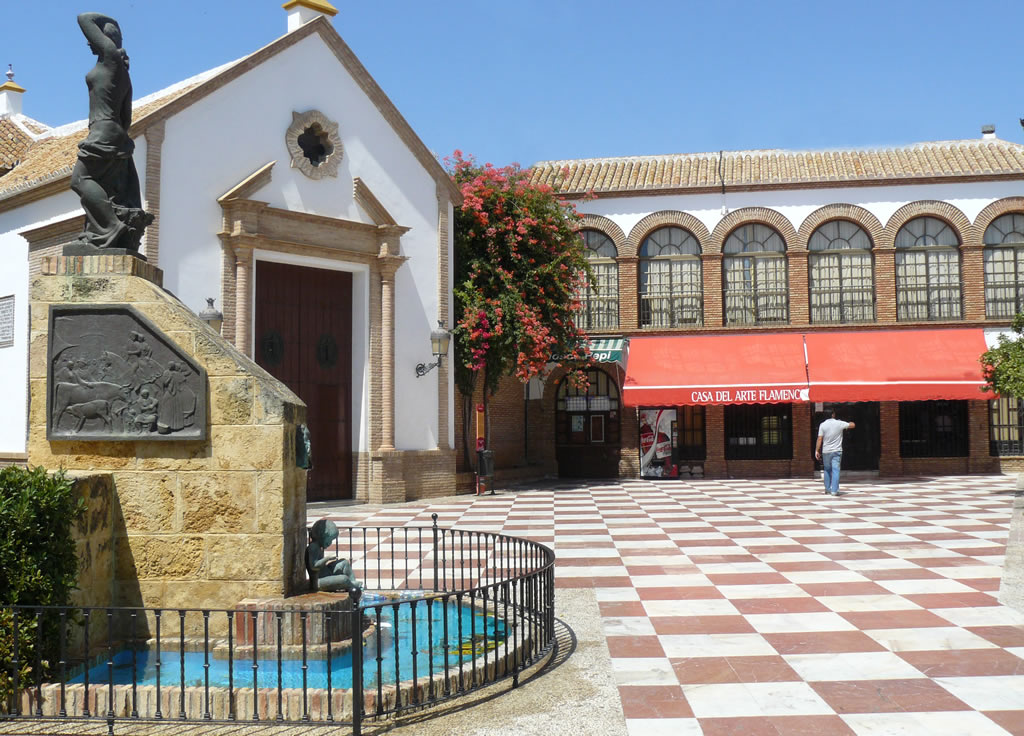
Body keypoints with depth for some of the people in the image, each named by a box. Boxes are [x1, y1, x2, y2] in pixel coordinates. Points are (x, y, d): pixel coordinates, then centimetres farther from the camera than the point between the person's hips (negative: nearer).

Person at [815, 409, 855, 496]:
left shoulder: (823, 425, -5)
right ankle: (834, 490, -11)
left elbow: (820, 439, -7)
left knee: (827, 470, 15)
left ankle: (828, 489, 20)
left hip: (826, 451, 1)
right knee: (835, 470, -3)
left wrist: (817, 451, -2)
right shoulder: (840, 423, -6)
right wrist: (847, 423, 26)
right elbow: (852, 425, 5)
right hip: (837, 451, -1)